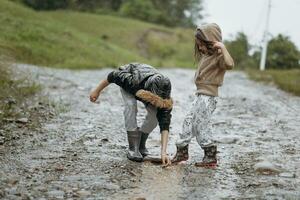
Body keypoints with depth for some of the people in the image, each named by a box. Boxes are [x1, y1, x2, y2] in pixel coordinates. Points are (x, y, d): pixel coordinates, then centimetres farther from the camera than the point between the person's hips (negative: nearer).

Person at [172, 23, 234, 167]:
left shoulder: (219, 56, -14)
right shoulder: (206, 55, 15)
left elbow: (229, 65, -35)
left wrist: (223, 48, -33)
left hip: (208, 97, -10)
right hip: (200, 95, 10)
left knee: (201, 126, -4)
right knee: (188, 121, 13)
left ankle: (210, 156, 6)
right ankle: (182, 151, 23)